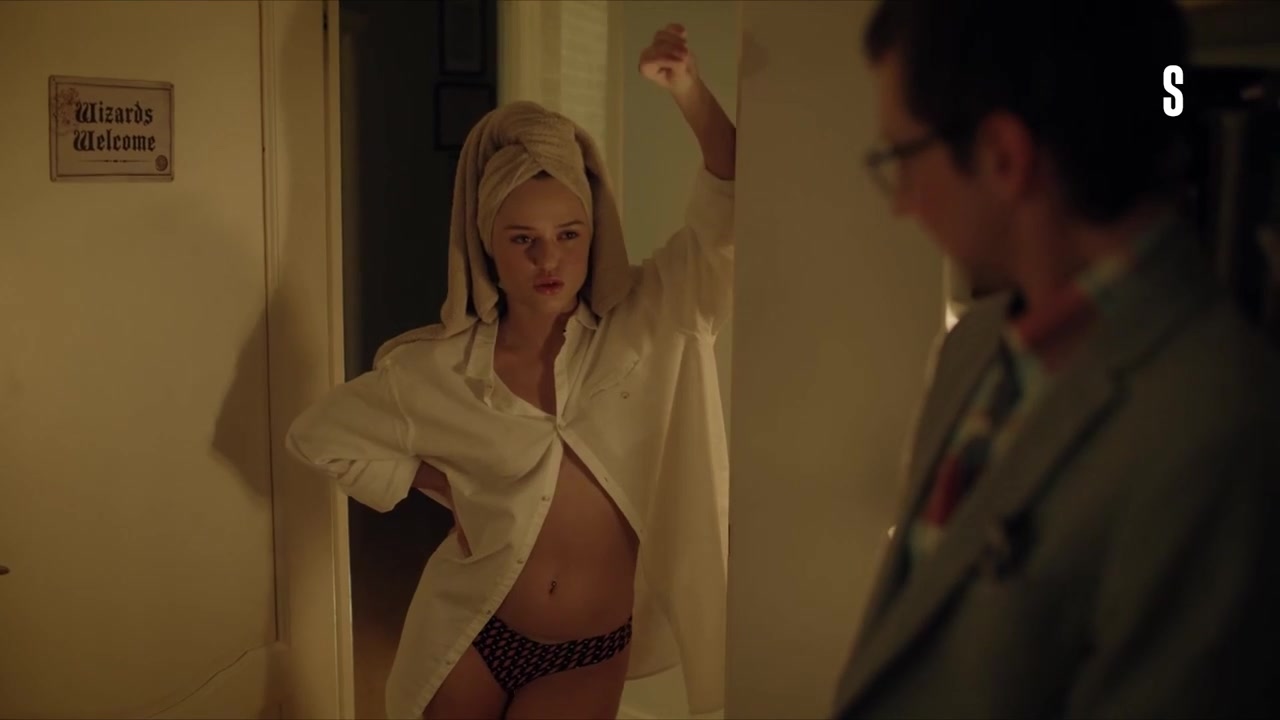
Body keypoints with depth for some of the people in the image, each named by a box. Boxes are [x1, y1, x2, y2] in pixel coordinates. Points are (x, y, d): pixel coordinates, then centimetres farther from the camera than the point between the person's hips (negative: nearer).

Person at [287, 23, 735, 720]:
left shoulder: (639, 330, -13)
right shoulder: (441, 369, -11)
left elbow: (726, 220, -23)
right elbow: (320, 434, 2)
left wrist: (688, 90, -36)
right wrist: (447, 488, -3)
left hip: (589, 655, 0)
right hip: (469, 634, 1)